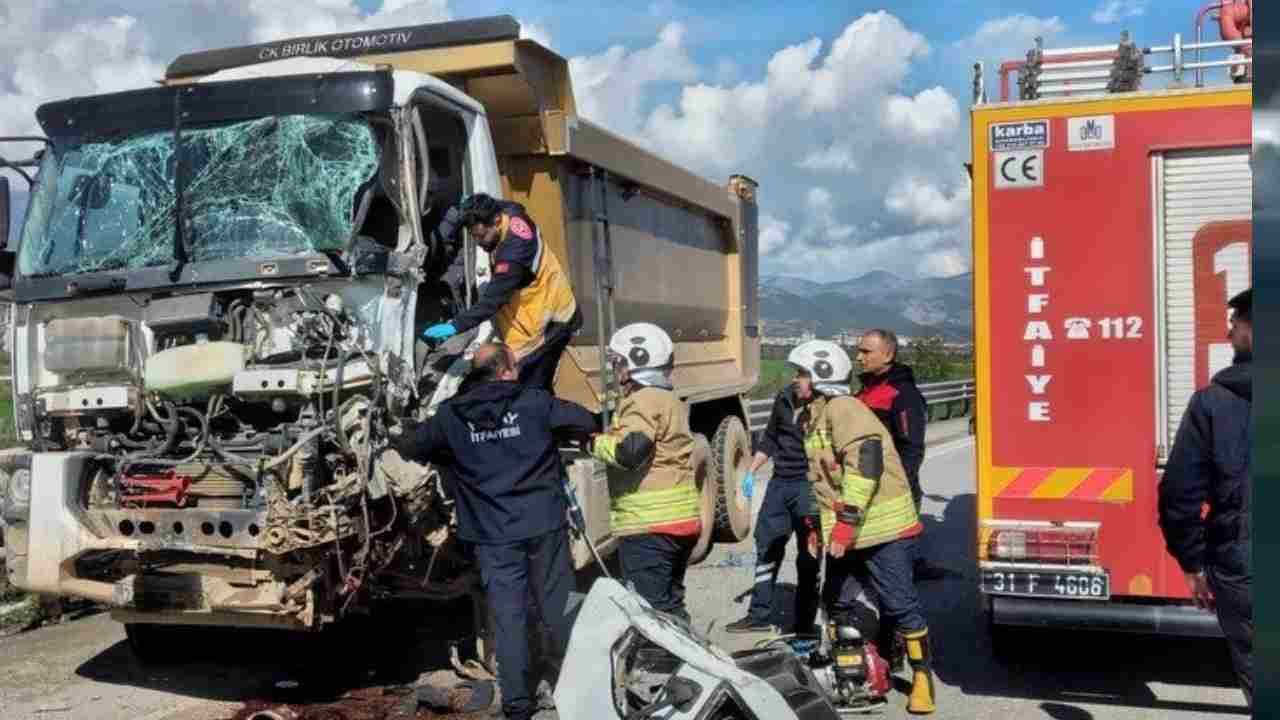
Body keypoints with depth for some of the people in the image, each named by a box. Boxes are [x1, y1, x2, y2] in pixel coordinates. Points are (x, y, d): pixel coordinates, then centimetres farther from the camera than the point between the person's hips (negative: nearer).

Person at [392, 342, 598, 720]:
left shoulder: (451, 414, -1)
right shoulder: (535, 401, -4)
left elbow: (412, 447, 11)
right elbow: (587, 423, 2)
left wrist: (406, 432, 35)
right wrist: (555, 434, 22)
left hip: (493, 534, 0)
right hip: (543, 523, 0)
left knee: (508, 616, 4)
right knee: (558, 605, 13)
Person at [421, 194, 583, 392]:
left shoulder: (515, 247, -30)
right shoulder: (508, 211, -5)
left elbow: (494, 297, -33)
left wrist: (456, 326, -34)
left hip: (550, 322, -9)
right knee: (538, 389, 14)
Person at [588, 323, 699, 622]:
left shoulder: (643, 401, -12)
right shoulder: (670, 400, 20)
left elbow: (628, 452, -26)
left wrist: (594, 441, -9)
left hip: (648, 524, -10)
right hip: (682, 519, 10)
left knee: (650, 609, -6)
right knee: (670, 604, 18)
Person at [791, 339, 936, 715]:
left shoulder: (842, 408, -16)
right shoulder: (816, 416, 15)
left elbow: (864, 462, -28)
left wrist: (846, 521, -28)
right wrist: (818, 525, 23)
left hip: (882, 526, -10)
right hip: (843, 528, 10)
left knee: (898, 602, -3)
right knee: (837, 601, 13)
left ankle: (922, 676, 11)